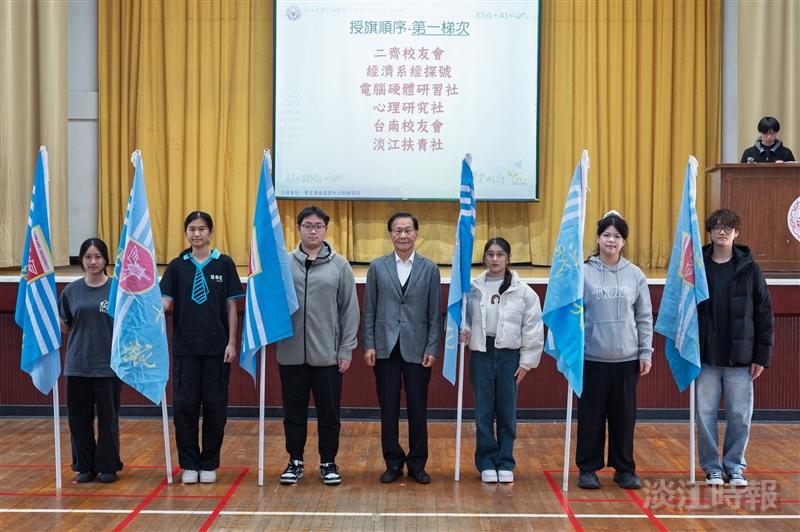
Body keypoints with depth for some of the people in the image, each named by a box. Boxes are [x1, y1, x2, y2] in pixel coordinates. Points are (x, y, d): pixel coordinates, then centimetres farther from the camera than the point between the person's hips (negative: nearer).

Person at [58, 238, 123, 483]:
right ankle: (85, 466, 21)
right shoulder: (72, 290, 6)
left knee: (108, 417, 4)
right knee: (79, 417, 7)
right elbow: (64, 327, 12)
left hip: (109, 364, -3)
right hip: (78, 364, 3)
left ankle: (108, 466, 17)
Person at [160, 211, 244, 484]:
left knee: (215, 405, 3)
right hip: (185, 346, 1)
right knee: (184, 405, 2)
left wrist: (231, 342, -3)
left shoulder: (224, 264, 1)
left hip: (216, 346, -1)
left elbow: (231, 305, 2)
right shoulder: (177, 265, 5)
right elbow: (166, 302, 1)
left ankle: (209, 464, 17)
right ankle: (189, 464, 14)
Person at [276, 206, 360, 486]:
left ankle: (328, 462, 22)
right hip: (291, 352, 1)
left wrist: (347, 349, -2)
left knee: (329, 411, 8)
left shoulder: (339, 265, 1)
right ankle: (295, 461, 25)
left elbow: (350, 309, 1)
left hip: (327, 353, -1)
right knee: (294, 411, 11)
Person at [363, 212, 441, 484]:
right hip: (386, 348, 1)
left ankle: (417, 464, 17)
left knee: (418, 409, 5)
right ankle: (393, 462, 18)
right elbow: (369, 309, 5)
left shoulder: (429, 269, 4)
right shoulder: (377, 267, 5)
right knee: (388, 409, 6)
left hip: (417, 349, 0)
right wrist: (368, 345, -2)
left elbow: (435, 313, 2)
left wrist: (432, 348, -5)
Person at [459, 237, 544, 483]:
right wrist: (464, 330, -12)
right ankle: (487, 463, 17)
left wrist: (527, 361, -2)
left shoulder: (523, 291, -2)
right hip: (481, 354, 1)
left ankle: (505, 463, 18)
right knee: (483, 411, 5)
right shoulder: (473, 288, 0)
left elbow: (532, 328, 0)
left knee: (507, 412, 6)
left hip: (510, 355, -1)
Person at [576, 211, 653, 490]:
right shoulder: (583, 273, -2)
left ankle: (625, 469, 21)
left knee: (624, 416, 9)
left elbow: (644, 318, 8)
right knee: (591, 416, 5)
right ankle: (588, 469, 17)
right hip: (592, 357, -2)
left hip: (627, 358, 2)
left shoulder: (635, 275, 6)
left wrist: (645, 353, 4)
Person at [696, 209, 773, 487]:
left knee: (740, 416, 5)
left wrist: (762, 355, -2)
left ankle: (734, 466, 22)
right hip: (705, 357, 0)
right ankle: (712, 467, 20)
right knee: (705, 415, 5)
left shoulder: (749, 268, 1)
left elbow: (764, 314, 2)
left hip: (740, 358, 0)